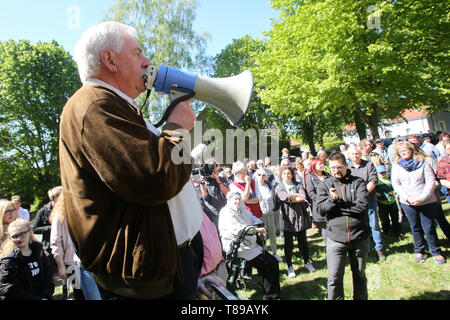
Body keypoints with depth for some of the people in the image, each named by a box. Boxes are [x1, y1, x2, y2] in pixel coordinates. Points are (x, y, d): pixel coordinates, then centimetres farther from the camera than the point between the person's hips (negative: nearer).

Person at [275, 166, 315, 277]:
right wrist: (297, 195, -8)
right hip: (287, 217, -2)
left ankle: (307, 262, 32)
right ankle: (289, 266, 18)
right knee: (288, 243, 5)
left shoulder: (298, 185, 6)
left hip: (300, 216, 2)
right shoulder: (279, 187, 2)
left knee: (303, 241, 12)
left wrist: (291, 199, -11)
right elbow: (284, 197, -17)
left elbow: (303, 198, -9)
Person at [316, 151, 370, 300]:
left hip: (359, 237, 1)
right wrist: (332, 200, -22)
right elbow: (321, 209, -4)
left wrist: (338, 204, -9)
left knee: (359, 275, 19)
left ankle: (361, 298, 39)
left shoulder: (358, 182, 2)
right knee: (334, 278, 0)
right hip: (335, 238, 0)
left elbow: (363, 205, -12)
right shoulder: (325, 184, 5)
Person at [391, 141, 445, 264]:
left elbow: (431, 181, -6)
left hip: (426, 202, -1)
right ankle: (419, 251, 28)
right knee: (415, 228, 12)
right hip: (407, 203, 1)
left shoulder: (422, 162, -2)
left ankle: (436, 252, 23)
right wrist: (408, 198, -12)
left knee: (429, 228, 5)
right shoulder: (396, 166, 2)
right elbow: (396, 184, -1)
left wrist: (422, 198, -15)